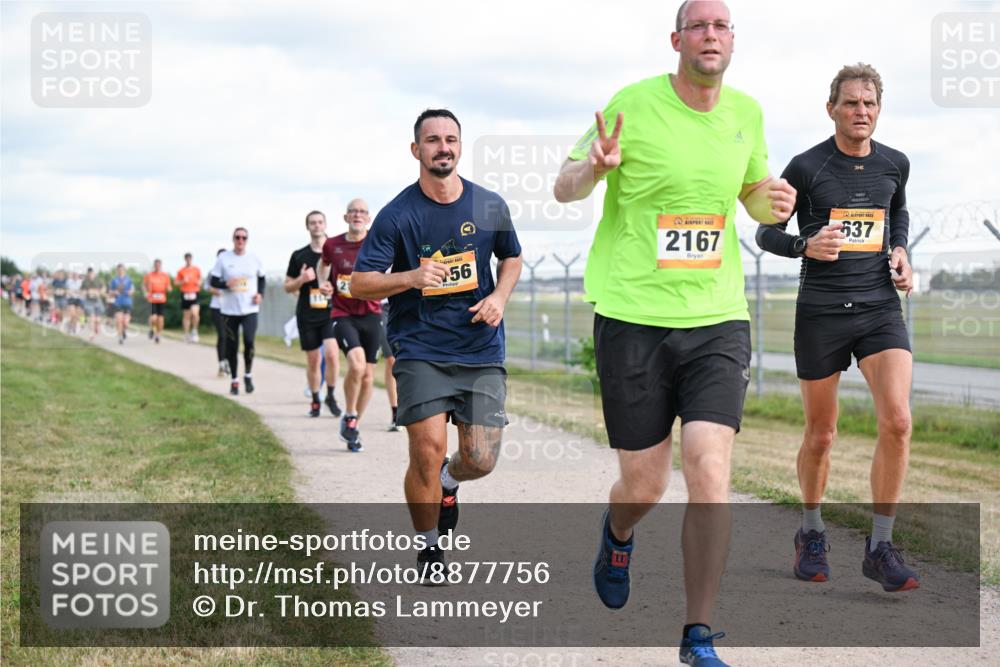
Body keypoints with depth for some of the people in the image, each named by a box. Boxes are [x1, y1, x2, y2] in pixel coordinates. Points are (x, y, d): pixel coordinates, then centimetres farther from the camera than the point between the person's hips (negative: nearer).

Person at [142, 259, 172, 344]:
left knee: (160, 318, 3)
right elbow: (144, 286, 9)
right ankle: (151, 329, 16)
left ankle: (158, 335, 18)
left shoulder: (165, 276, 6)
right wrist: (146, 292, -10)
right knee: (153, 317, -14)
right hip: (152, 299, -2)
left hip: (162, 299, 2)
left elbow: (169, 288, 10)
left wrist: (169, 288, -14)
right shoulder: (149, 275, 1)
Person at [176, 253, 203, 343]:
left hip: (194, 294, -1)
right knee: (186, 315, 5)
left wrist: (199, 283, -4)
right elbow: (177, 283, 10)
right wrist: (183, 281, -9)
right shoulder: (181, 271, 6)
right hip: (185, 294, 1)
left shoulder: (197, 270, 7)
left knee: (195, 313, -20)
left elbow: (200, 280, 18)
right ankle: (187, 334, 15)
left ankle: (194, 331, -1)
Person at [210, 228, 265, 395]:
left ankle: (248, 375, 7)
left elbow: (262, 278, 18)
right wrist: (226, 284, -19)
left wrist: (260, 294, 0)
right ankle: (234, 380, 19)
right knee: (231, 346, 4)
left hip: (250, 310, 0)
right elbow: (214, 281, 1)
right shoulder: (223, 258, -1)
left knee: (249, 341, -15)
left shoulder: (254, 259, 4)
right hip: (229, 310, 0)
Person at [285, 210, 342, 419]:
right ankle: (315, 401, 21)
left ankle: (331, 396, -3)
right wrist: (302, 279, -10)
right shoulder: (299, 256, 7)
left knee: (331, 354, -19)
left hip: (331, 312, -2)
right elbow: (288, 287, 11)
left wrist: (333, 289, -12)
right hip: (307, 315, 2)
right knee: (313, 360, 6)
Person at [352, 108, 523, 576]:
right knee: (428, 449, -15)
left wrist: (500, 297, 1)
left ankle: (448, 482, 35)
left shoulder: (489, 206, 2)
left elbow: (511, 257, 21)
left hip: (481, 348, 3)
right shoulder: (397, 215, -6)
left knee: (480, 460, -3)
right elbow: (359, 283, -5)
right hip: (420, 348, -2)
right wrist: (410, 278, -22)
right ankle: (428, 550, 8)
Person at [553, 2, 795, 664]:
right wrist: (593, 167, -21)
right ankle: (618, 536, 44)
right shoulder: (635, 105, -6)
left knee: (709, 473, -13)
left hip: (719, 318, 2)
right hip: (633, 317, -2)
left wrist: (773, 201, -1)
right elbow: (565, 187, 3)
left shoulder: (746, 112, 7)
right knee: (643, 485, 5)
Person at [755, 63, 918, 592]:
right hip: (820, 313, -2)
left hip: (879, 307, 2)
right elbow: (765, 231, 3)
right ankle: (811, 533, 32)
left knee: (897, 420, -17)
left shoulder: (894, 164, 6)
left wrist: (900, 252, 8)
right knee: (820, 435, 7)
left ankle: (880, 547, -5)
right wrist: (806, 245, -17)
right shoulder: (806, 167, -5)